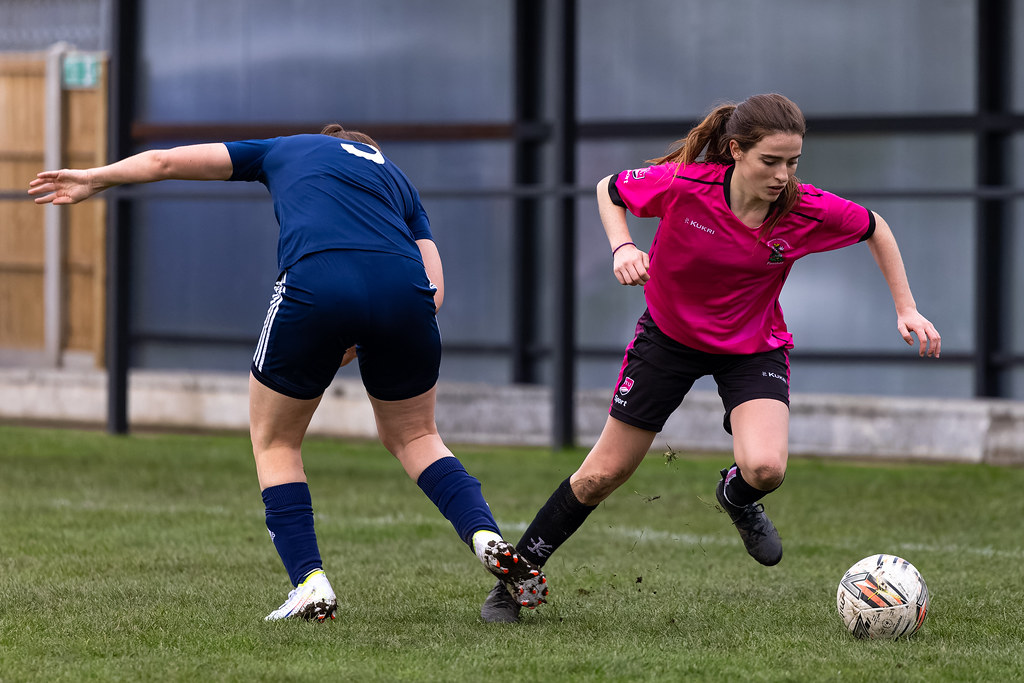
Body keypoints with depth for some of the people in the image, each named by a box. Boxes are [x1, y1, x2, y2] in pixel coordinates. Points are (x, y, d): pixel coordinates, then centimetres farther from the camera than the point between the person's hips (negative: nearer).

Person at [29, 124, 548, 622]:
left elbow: (165, 161, 35)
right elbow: (433, 289, 20)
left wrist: (92, 180, 49)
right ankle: (486, 537, 2)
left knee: (274, 440, 19)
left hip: (315, 286, -2)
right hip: (403, 291, 2)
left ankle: (310, 584, 7)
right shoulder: (397, 180, 35)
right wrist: (358, 343, 25)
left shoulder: (286, 150, 33)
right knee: (414, 437, 25)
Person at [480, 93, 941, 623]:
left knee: (765, 467, -26)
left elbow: (874, 229, -3)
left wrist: (906, 310, -5)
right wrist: (622, 247, -23)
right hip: (670, 334, 0)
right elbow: (609, 190, -6)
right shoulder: (682, 185, -27)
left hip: (753, 348, 0)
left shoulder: (807, 211, -24)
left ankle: (736, 499, 13)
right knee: (604, 473, 6)